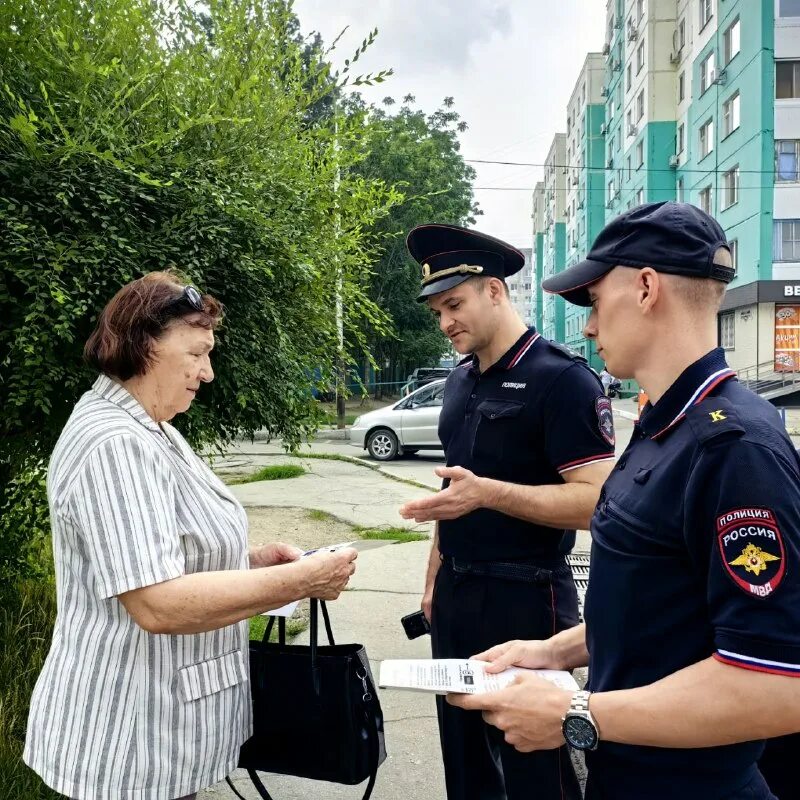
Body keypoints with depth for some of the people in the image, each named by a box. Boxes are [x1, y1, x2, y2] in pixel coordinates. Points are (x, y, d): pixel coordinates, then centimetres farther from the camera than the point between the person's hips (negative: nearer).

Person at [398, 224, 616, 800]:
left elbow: (597, 501, -21)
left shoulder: (563, 378, -15)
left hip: (526, 599, -8)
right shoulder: (460, 381, 10)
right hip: (455, 595, 8)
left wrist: (489, 493, -30)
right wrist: (435, 577, 17)